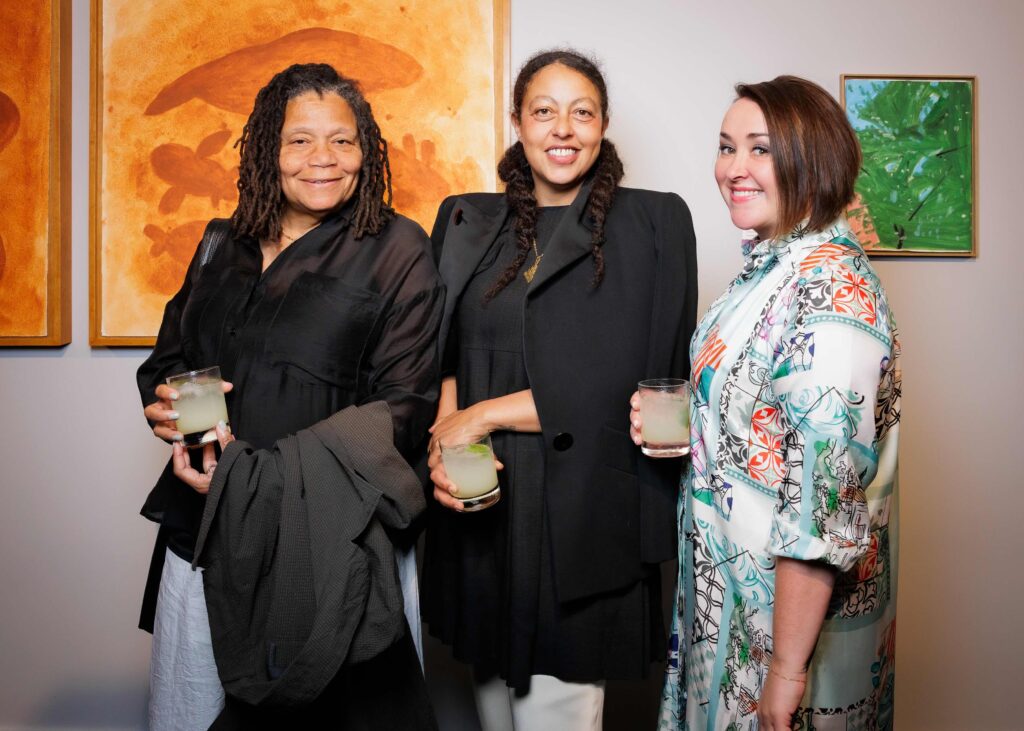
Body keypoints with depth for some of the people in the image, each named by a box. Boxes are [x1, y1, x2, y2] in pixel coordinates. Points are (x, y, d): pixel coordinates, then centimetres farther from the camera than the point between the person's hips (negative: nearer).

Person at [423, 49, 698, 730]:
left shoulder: (654, 222, -1)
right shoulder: (464, 221, 11)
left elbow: (631, 379, -9)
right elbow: (439, 354, 11)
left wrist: (484, 414, -10)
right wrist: (441, 437, -11)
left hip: (585, 515, -3)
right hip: (478, 512, 4)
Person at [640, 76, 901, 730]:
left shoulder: (829, 288, -24)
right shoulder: (770, 269, 5)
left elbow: (824, 494, -26)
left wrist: (787, 667, -22)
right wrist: (679, 426, -2)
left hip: (792, 598, -8)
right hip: (734, 581, 9)